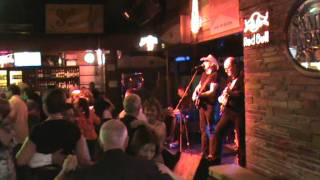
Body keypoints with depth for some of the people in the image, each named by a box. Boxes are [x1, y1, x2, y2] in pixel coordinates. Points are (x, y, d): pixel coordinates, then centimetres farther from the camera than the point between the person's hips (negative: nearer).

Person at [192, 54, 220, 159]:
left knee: (210, 129, -7)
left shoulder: (214, 75, -10)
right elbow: (199, 86, 23)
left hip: (210, 104, -9)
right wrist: (195, 93, 3)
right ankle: (204, 151, 21)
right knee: (203, 129, 12)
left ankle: (212, 153, -2)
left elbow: (212, 91, -18)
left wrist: (199, 95, -20)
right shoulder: (204, 74, 17)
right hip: (202, 104, 9)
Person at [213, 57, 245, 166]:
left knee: (241, 138, 1)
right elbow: (225, 93, 24)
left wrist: (228, 93, -16)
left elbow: (243, 93, -20)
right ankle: (215, 159, 11)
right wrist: (222, 98, 4)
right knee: (218, 132, 1)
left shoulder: (243, 77, -8)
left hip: (240, 113, -7)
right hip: (228, 111, 7)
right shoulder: (230, 79, 17)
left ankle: (242, 164, 13)